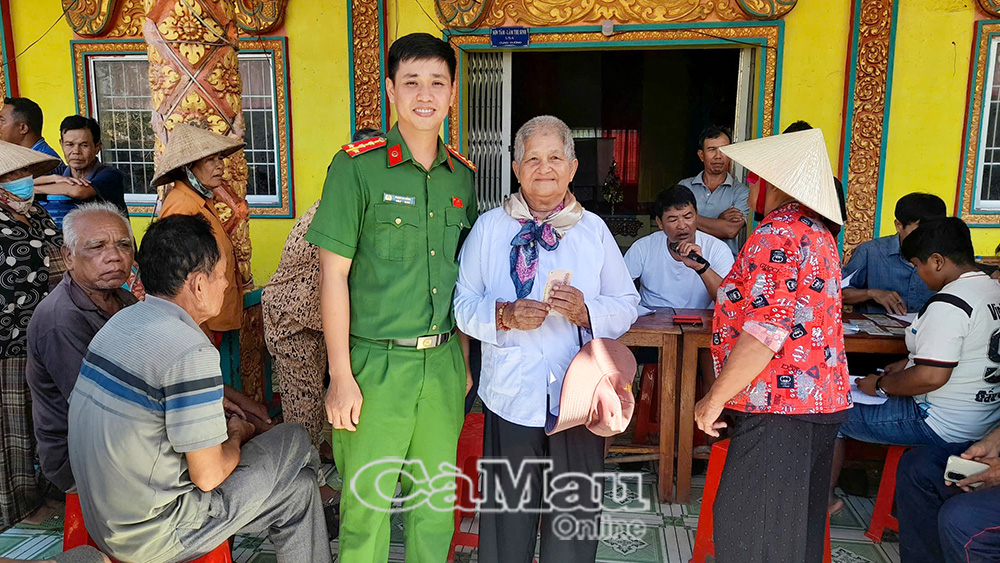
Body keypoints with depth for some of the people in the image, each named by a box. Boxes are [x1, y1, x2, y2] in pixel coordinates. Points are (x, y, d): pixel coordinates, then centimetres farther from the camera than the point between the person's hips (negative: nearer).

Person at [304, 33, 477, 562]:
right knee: (367, 505, 8)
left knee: (436, 502, 17)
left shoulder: (461, 175, 7)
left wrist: (463, 359, 12)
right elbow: (333, 274, -9)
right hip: (376, 363, -4)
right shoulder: (357, 165, -8)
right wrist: (341, 375, -11)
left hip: (443, 363, 5)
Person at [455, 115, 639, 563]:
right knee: (507, 515, 10)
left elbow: (627, 306, 6)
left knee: (577, 515, 10)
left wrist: (586, 311, -14)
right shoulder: (488, 228, 4)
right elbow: (464, 305, 2)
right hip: (510, 395, -1)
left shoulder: (594, 230, 7)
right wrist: (504, 315, -17)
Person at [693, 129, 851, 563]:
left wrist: (715, 399, -17)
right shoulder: (817, 233, 16)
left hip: (778, 408, -10)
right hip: (819, 403, 10)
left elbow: (765, 331, -23)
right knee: (799, 528, 18)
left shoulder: (776, 234, -16)